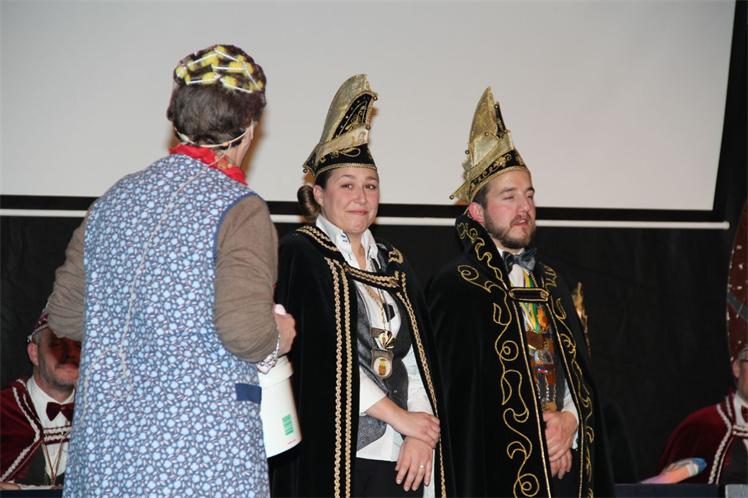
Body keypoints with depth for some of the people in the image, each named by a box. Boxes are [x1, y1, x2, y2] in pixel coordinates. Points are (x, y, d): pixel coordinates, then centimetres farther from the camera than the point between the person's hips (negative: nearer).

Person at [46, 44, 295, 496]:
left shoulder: (115, 200, 10)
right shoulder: (239, 208, -9)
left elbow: (65, 314, 13)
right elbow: (243, 328, -21)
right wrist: (278, 338, 0)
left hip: (105, 436, 6)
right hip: (202, 445, -6)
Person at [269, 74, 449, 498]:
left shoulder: (393, 265, 18)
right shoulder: (299, 255, -1)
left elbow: (417, 358, 11)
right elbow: (324, 356, -10)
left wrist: (422, 435, -6)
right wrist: (399, 416, -11)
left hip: (401, 461, 5)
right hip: (331, 452, -5)